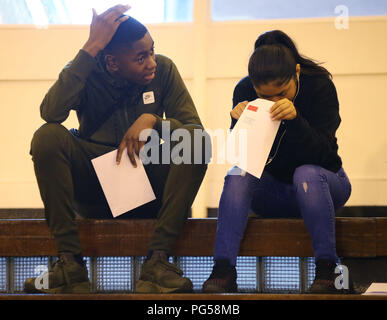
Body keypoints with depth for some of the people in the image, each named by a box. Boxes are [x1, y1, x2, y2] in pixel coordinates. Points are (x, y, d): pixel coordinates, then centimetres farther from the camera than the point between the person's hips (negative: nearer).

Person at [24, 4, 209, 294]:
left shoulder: (164, 70, -3)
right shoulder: (86, 72, -7)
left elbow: (196, 127, -6)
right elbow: (51, 113, -28)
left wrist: (152, 121, -25)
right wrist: (90, 48, -29)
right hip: (94, 188, -1)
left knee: (196, 140, -25)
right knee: (48, 137, -27)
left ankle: (158, 260, -29)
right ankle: (70, 263, -27)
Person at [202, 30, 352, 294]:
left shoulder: (320, 85, -17)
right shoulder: (244, 91, -10)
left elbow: (321, 154, -24)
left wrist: (295, 119, -40)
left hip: (320, 181, -2)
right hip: (271, 191, 2)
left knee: (306, 173, -34)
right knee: (239, 174, -27)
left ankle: (327, 270, -30)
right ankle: (224, 270, -36)